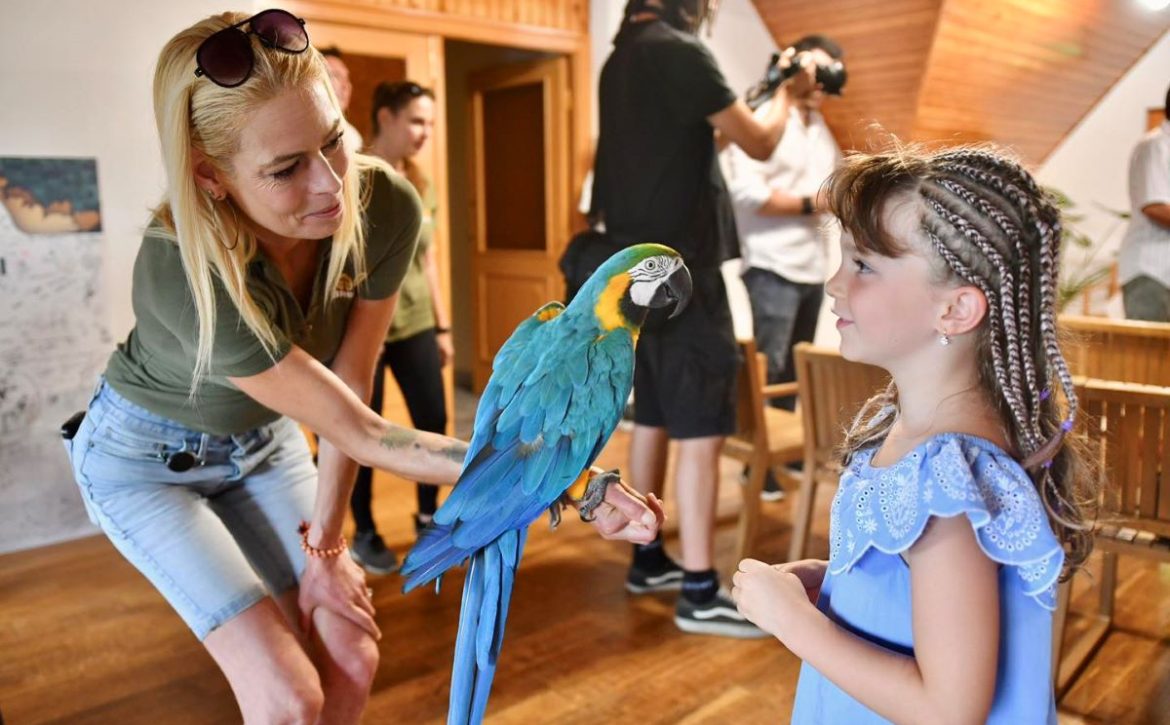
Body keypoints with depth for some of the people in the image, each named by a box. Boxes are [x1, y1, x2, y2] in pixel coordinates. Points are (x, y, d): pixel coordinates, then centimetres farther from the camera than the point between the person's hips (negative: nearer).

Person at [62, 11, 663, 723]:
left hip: (261, 440, 4)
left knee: (351, 659, -1)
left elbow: (349, 390, -15)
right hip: (147, 457, -4)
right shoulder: (184, 274, -38)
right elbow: (362, 432, -34)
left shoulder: (385, 207, -26)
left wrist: (323, 545, -12)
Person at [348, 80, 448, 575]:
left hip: (416, 324, 6)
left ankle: (428, 518, 25)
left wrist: (442, 325, 12)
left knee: (433, 421, 5)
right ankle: (364, 535, 21)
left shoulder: (421, 185, 10)